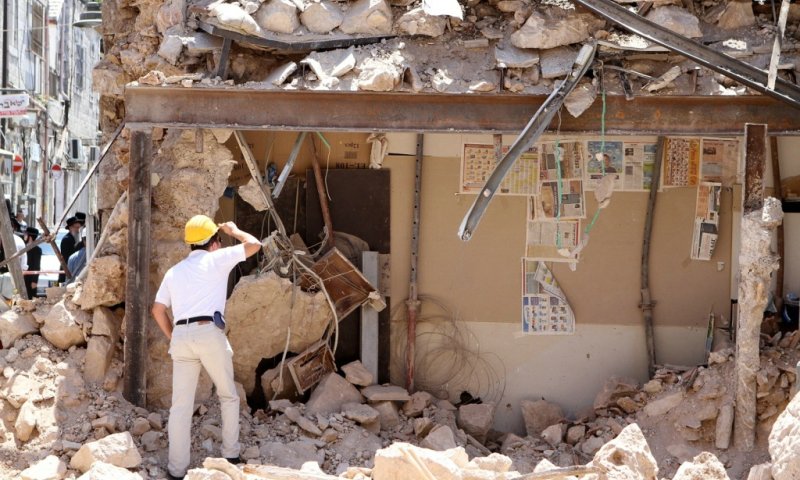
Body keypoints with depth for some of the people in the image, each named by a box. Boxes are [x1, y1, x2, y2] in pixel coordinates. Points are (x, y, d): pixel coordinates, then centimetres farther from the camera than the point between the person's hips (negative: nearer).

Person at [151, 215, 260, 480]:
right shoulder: (216, 259, 5)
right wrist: (233, 230, 24)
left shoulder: (174, 272, 20)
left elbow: (158, 310, 16)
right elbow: (254, 245, 7)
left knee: (181, 404, 2)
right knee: (228, 396, 16)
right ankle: (231, 454, 19)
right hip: (209, 333, -4)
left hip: (181, 337, 4)